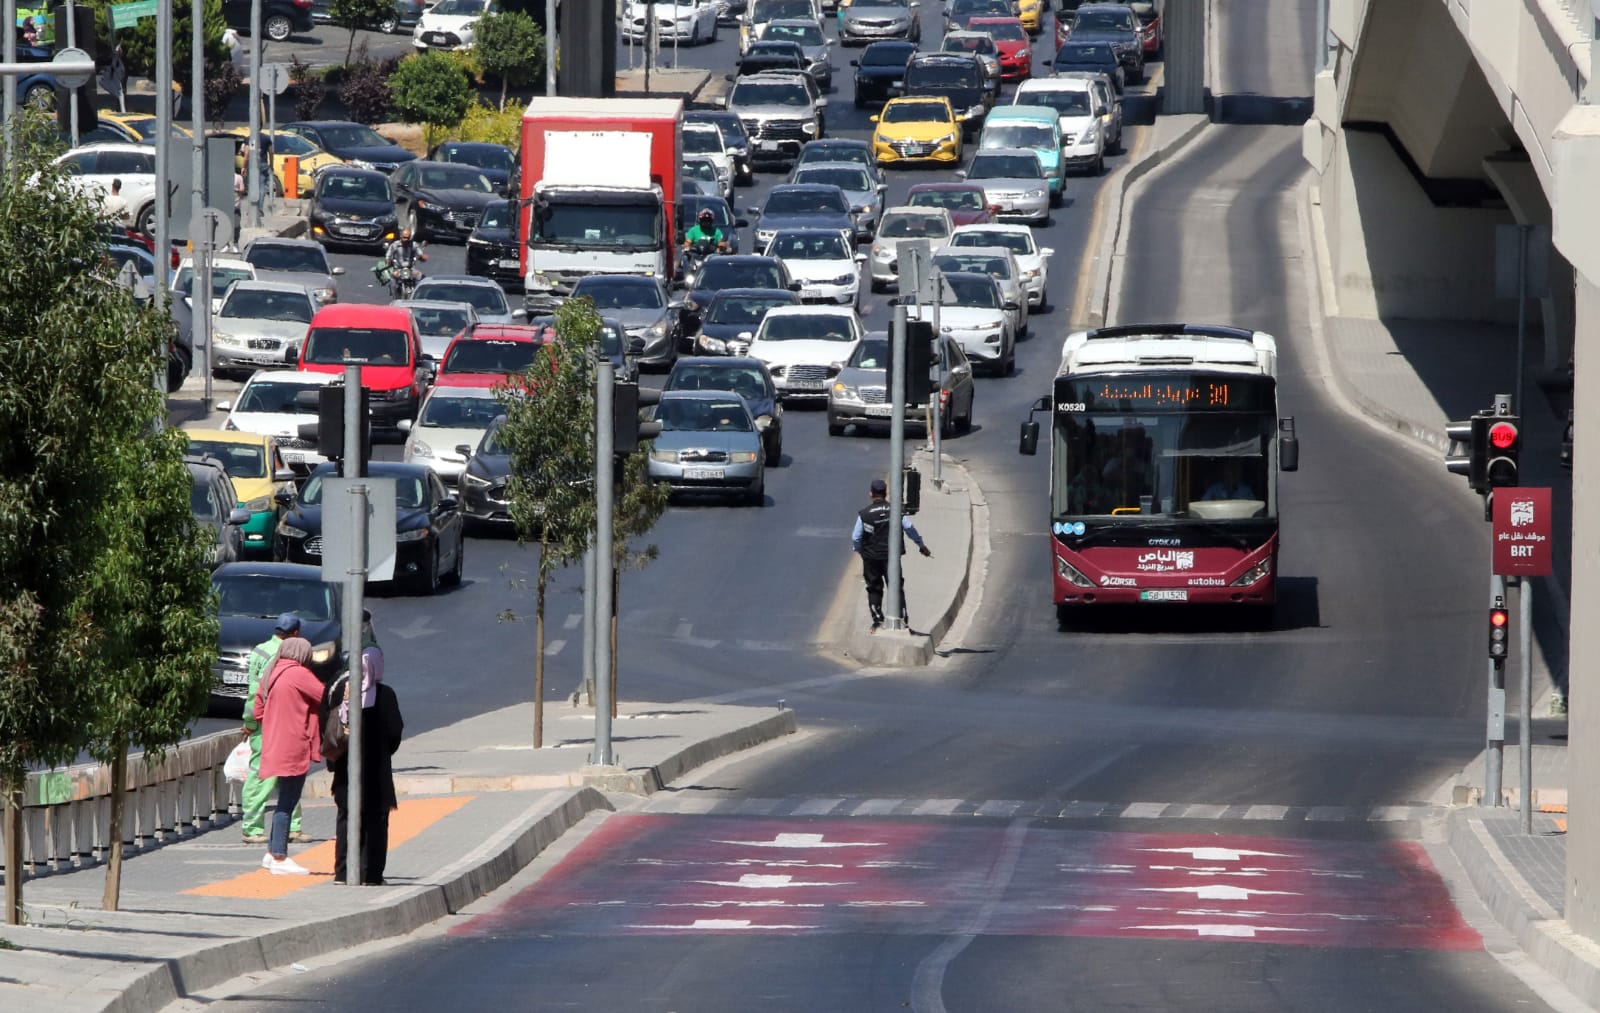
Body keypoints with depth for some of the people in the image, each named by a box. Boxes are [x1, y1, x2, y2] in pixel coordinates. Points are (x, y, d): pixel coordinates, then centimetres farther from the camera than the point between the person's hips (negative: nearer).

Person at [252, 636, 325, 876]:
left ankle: (272, 853, 20)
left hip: (276, 746, 9)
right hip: (294, 747, -9)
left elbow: (258, 711, 17)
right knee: (288, 801, -6)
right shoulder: (299, 674, -12)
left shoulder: (272, 674, 13)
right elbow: (326, 697, -13)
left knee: (286, 800, 17)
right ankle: (279, 858, -7)